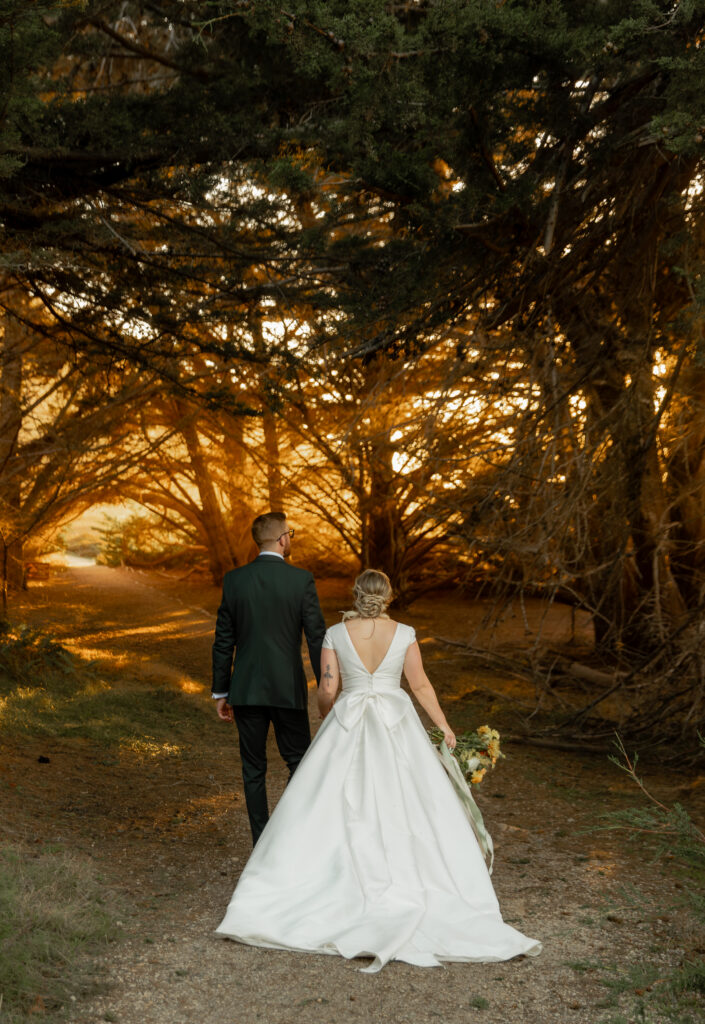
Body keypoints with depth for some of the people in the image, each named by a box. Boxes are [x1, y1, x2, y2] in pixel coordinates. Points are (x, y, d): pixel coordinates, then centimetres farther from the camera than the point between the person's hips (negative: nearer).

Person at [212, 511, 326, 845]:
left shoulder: (234, 579, -2)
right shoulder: (301, 580, -8)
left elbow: (223, 640, 1)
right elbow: (317, 638, -7)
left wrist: (220, 692, 9)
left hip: (246, 691, 2)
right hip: (288, 689, -2)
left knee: (253, 769, 11)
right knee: (299, 762, 14)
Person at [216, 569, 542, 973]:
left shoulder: (336, 634, -4)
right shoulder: (404, 634, -4)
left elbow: (327, 690, -2)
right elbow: (421, 685, 0)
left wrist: (329, 725, 17)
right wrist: (444, 726, 11)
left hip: (347, 727, 0)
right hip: (396, 726, 0)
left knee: (332, 806, 6)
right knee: (405, 805, 5)